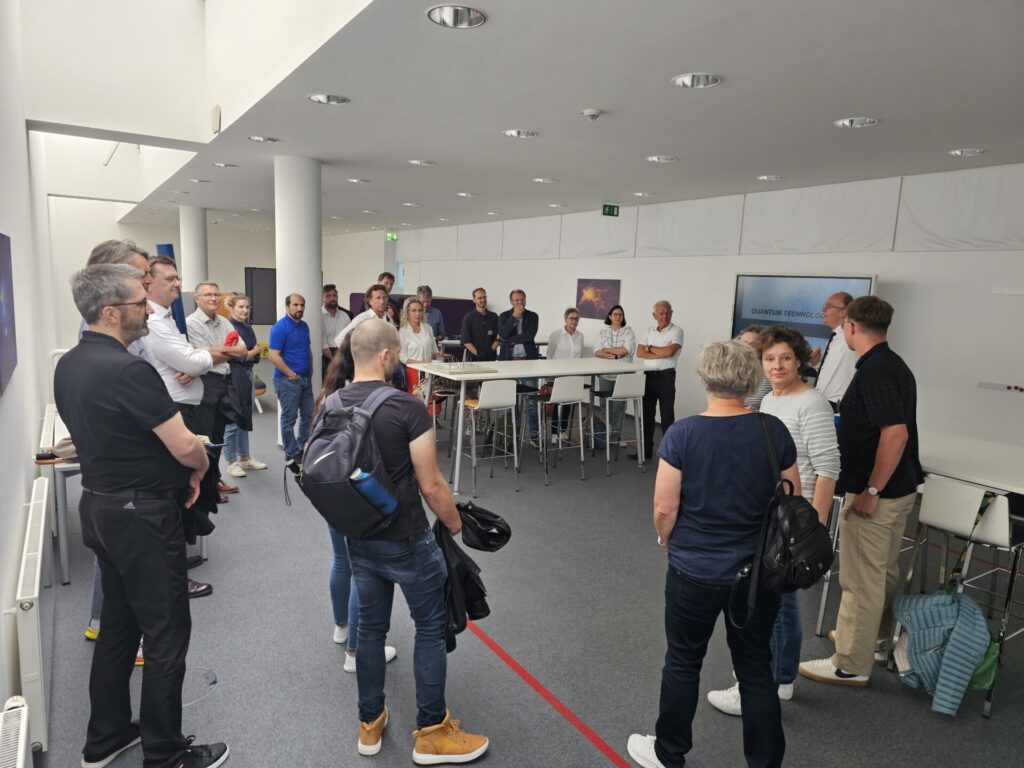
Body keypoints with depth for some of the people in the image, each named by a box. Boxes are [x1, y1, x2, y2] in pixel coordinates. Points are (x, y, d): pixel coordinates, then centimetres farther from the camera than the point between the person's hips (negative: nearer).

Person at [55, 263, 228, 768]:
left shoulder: (67, 366, 5)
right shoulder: (129, 371, -24)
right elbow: (185, 447, -24)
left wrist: (170, 472, 12)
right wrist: (200, 468, -1)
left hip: (99, 507, 9)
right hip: (142, 517, -9)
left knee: (118, 623, 21)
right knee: (166, 636, 4)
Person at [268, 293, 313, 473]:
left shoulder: (304, 326, 11)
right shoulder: (280, 327, -13)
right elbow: (273, 356, -18)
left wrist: (310, 369, 10)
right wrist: (292, 374, -17)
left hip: (305, 378, 8)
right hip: (288, 380, -8)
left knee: (308, 414, 12)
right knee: (289, 417, 0)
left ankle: (303, 449, 25)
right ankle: (291, 455, 9)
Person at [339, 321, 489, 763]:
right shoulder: (408, 408, -21)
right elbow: (431, 486, -17)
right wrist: (454, 524, 0)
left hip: (358, 539, 6)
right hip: (406, 540, -6)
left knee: (371, 626, 19)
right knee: (431, 627, 10)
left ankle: (370, 725, 34)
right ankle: (431, 733, 22)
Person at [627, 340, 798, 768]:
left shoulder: (682, 434, -16)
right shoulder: (775, 431, -7)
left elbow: (664, 508, -14)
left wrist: (667, 540, 7)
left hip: (695, 572, -2)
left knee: (683, 662, 16)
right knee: (756, 667, 17)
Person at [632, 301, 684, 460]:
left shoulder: (676, 331, -3)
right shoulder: (648, 331, 10)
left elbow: (669, 352, -18)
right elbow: (639, 353, -1)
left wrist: (650, 348, -3)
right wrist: (661, 353, -11)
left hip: (666, 376, -5)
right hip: (648, 375, 5)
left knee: (667, 415, 1)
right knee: (646, 413, 10)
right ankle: (646, 449, 20)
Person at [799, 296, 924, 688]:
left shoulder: (874, 371, -22)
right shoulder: (894, 365, 8)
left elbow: (896, 433, -30)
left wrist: (870, 491, -24)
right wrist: (846, 426, 27)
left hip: (875, 494, -10)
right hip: (899, 488, 10)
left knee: (861, 580, 1)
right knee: (884, 570, 23)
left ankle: (851, 665, 14)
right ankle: (880, 640, 40)